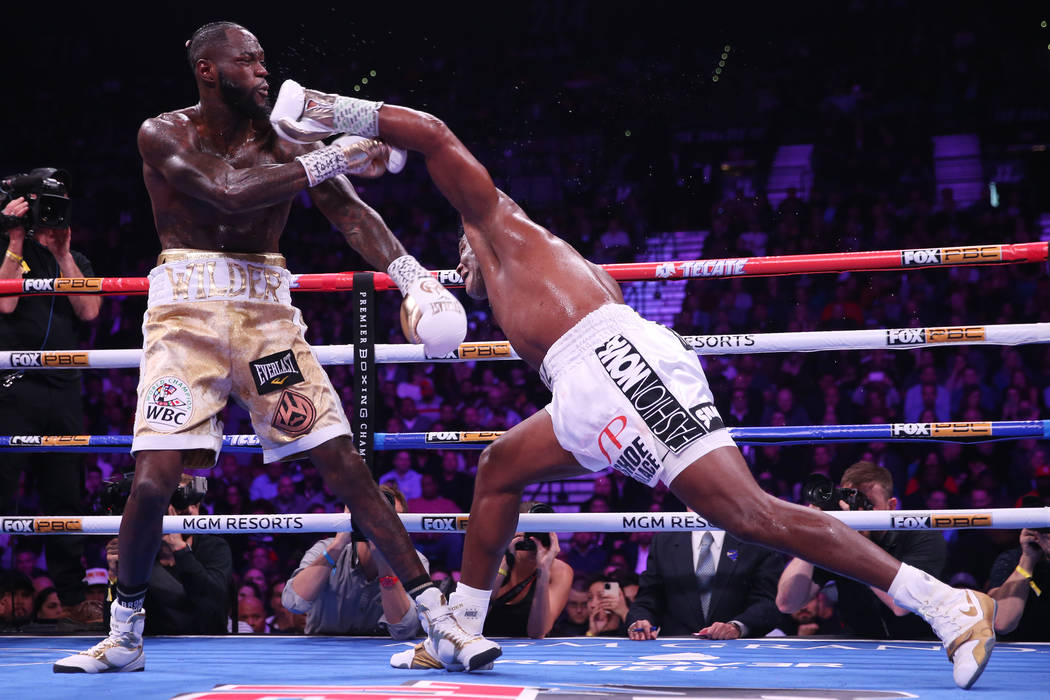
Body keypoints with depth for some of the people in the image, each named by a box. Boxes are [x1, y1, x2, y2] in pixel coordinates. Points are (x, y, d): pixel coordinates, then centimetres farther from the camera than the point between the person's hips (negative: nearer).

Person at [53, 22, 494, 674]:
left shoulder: (288, 147, 6)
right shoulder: (163, 136, 0)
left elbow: (353, 213, -7)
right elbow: (227, 192, -17)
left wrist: (410, 272, -24)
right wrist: (327, 161, -18)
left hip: (267, 311, 2)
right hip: (188, 308, -2)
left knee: (344, 461, -7)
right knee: (155, 474, -11)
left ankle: (437, 615, -5)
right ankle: (124, 637, 10)